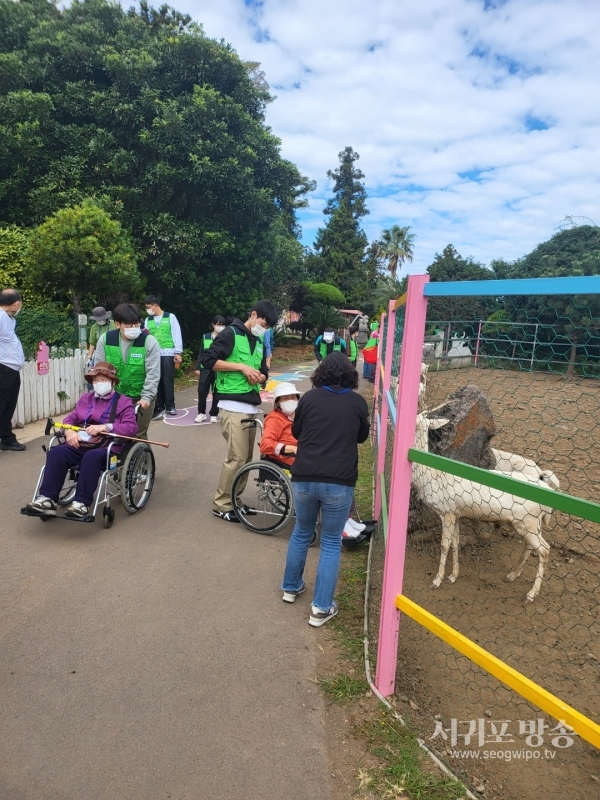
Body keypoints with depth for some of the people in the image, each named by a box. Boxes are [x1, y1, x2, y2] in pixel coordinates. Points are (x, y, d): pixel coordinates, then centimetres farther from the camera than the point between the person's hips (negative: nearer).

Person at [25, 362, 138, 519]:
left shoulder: (123, 402, 8)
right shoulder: (85, 398, 25)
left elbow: (131, 427, -6)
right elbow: (70, 419, 21)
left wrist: (104, 427, -18)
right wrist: (69, 431, -4)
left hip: (106, 448, -5)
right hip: (80, 445, 5)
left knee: (91, 457, -38)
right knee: (56, 452, -24)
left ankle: (81, 503, -36)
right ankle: (47, 498, -27)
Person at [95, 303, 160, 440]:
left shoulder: (149, 341, -15)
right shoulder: (105, 339, -7)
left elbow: (153, 373, -15)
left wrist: (147, 397, -22)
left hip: (140, 398, -3)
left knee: (138, 436, 2)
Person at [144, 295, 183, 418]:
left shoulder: (170, 317, 0)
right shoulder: (148, 320, 11)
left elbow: (176, 334, -2)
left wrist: (178, 353, -6)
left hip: (168, 353, -3)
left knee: (168, 380, -1)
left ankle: (170, 406, 10)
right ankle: (159, 407, 12)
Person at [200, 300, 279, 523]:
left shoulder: (259, 342, 18)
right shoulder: (231, 333, -5)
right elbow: (207, 359, -12)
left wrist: (260, 376, 1)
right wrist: (241, 366, -15)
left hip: (251, 407, 8)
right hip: (233, 406, -8)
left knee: (247, 458, 9)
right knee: (237, 457, -8)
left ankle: (234, 500, 22)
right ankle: (221, 505, 5)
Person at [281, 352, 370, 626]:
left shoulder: (309, 397, 2)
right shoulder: (358, 402, 1)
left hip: (304, 477, 2)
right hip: (339, 482, -2)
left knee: (301, 532, 23)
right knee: (331, 543, 10)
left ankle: (291, 587, 38)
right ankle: (321, 608, 12)